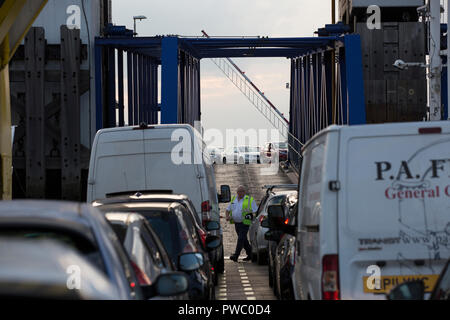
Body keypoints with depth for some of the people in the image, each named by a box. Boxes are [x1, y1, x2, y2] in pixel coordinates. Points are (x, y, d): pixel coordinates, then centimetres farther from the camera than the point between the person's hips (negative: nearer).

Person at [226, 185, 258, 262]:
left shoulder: (249, 200, -3)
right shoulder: (234, 199, 13)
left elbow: (256, 211, -3)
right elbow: (228, 209, 22)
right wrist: (227, 216, 5)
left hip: (245, 223, -6)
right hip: (236, 223, 6)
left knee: (241, 239, -13)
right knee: (243, 239, 13)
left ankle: (236, 256, -17)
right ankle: (250, 254, 25)